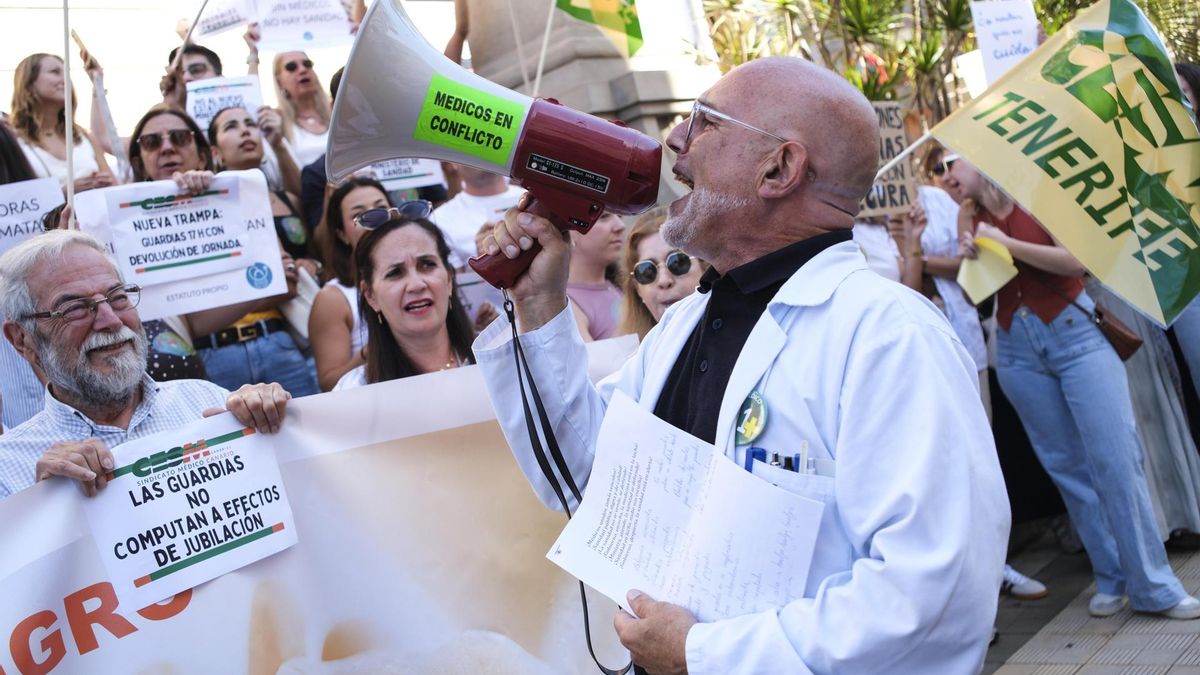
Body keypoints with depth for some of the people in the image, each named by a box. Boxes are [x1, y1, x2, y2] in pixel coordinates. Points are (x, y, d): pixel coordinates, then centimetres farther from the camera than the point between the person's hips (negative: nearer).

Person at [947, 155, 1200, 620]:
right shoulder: (972, 221, 9)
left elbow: (1077, 260, -13)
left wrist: (1005, 243, -14)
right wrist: (969, 255, -10)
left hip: (1075, 334, -4)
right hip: (1018, 352, 4)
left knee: (1117, 458, -8)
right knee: (1069, 467, 4)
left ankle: (1155, 587, -2)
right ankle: (1113, 578, 14)